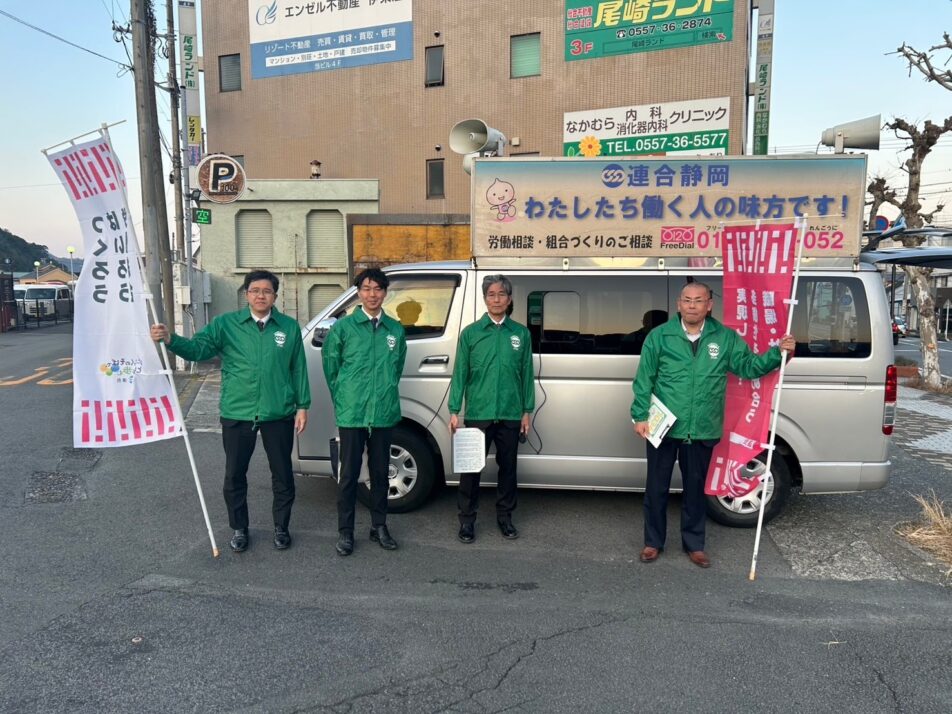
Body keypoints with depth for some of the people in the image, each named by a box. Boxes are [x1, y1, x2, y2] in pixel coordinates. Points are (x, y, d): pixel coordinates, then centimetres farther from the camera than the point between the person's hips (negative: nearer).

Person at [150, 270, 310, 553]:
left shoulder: (289, 327, 2)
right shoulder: (226, 324, 1)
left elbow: (299, 369, 4)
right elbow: (198, 348, -10)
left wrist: (302, 405, 2)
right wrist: (170, 339, -29)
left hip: (279, 414, 0)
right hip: (237, 414, 0)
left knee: (282, 474, 11)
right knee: (234, 475, 11)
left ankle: (281, 527, 30)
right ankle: (239, 529, 30)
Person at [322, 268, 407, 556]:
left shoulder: (395, 329, 6)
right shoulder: (343, 327, -2)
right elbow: (330, 366, 5)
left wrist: (385, 393, 11)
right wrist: (343, 398, 6)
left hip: (384, 413, 3)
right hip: (351, 413, -3)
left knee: (380, 472, 12)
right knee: (349, 473, 4)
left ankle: (379, 526, 26)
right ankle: (345, 531, 16)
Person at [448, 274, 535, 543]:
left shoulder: (521, 333, 5)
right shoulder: (471, 333, 1)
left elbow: (526, 374, 7)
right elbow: (460, 373, 0)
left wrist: (527, 411, 5)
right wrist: (454, 411, -4)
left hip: (511, 415, 2)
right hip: (478, 413, -1)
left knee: (508, 466, 12)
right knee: (471, 467, 4)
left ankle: (505, 515, 28)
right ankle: (467, 518, 19)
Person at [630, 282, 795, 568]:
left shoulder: (726, 338, 3)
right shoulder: (659, 336, -4)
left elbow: (748, 366, 7)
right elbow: (643, 380, -2)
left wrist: (777, 353, -7)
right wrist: (640, 416, -7)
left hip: (703, 431, 2)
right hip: (663, 427, -1)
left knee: (695, 489, 15)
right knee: (656, 488, 9)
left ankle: (694, 544, 31)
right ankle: (653, 542, 26)